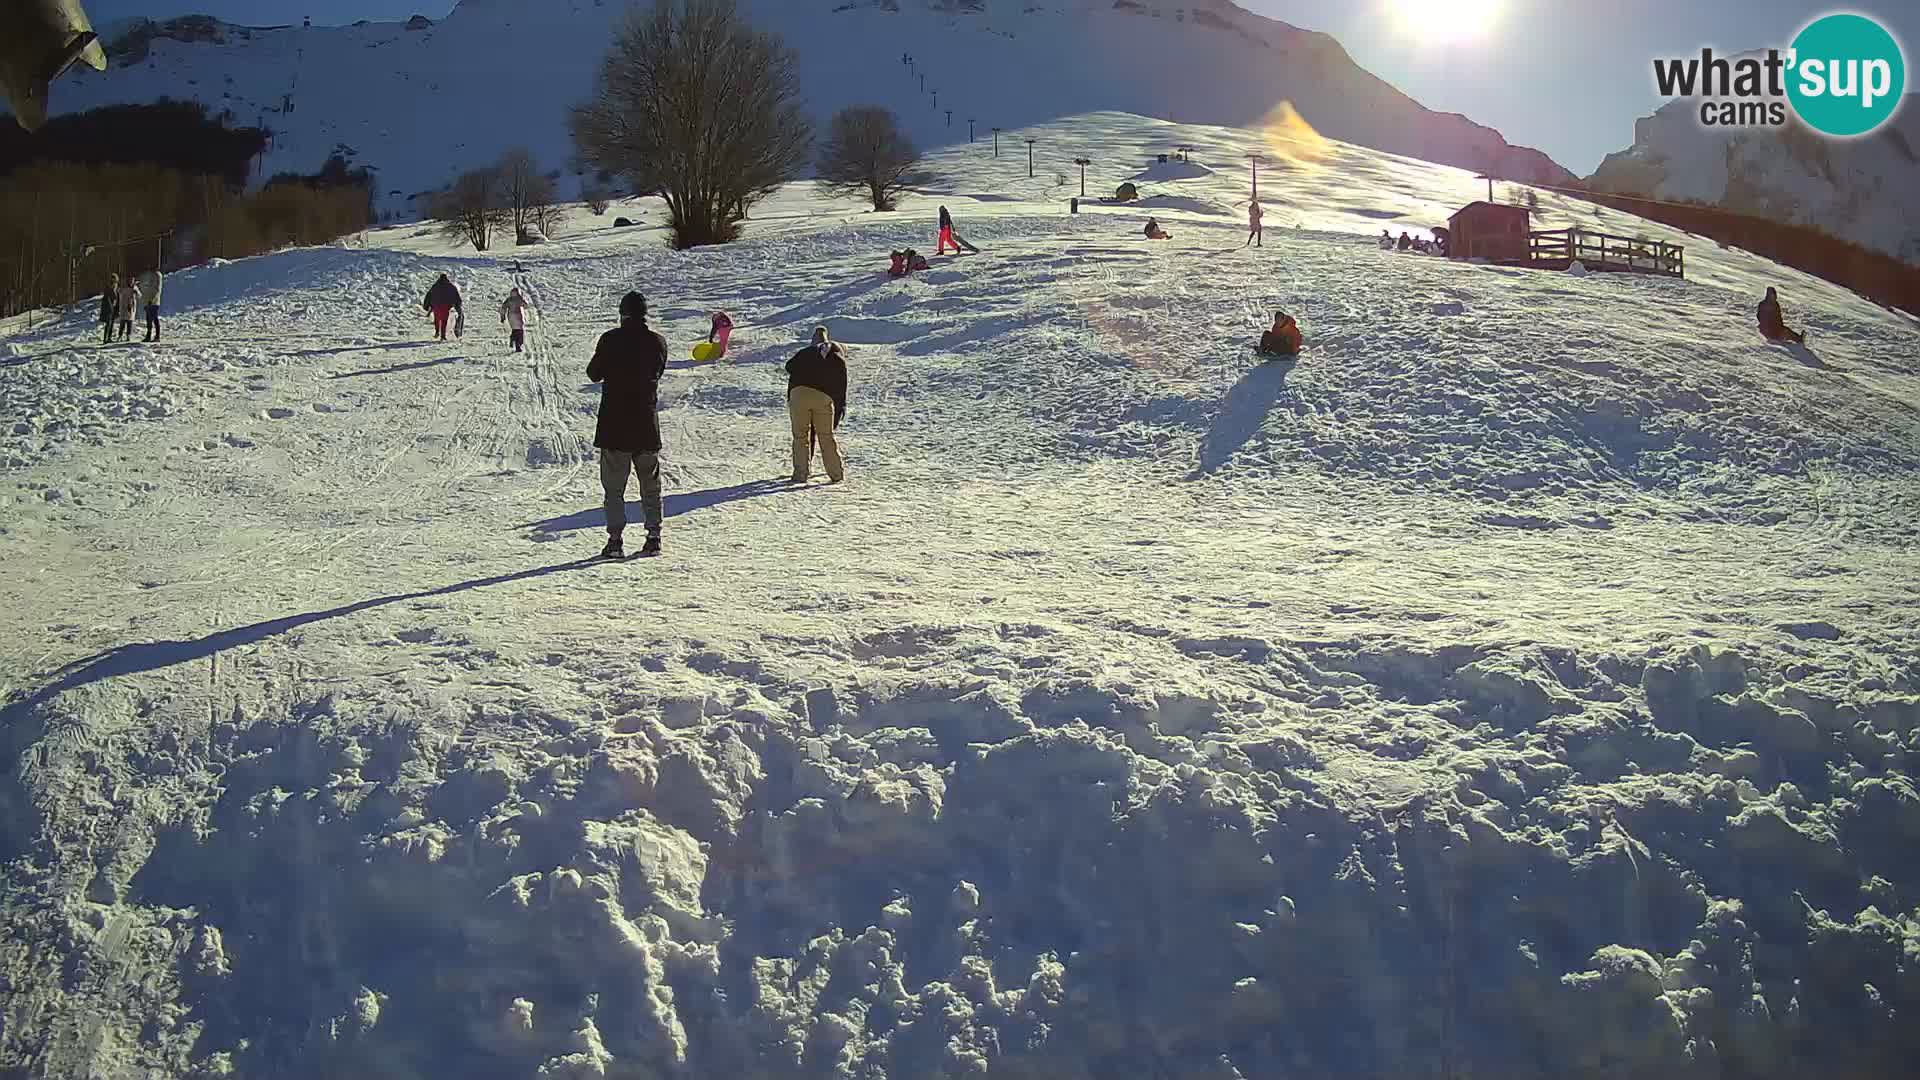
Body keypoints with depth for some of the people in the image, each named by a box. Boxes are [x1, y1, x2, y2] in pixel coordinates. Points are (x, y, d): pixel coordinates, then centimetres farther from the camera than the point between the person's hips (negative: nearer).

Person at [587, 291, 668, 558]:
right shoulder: (658, 342, -1)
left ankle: (615, 538, -4)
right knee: (650, 482, 14)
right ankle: (653, 536, 15)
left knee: (613, 484, 3)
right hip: (647, 422, 3)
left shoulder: (610, 340, -10)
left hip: (614, 421, -3)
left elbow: (594, 374, -2)